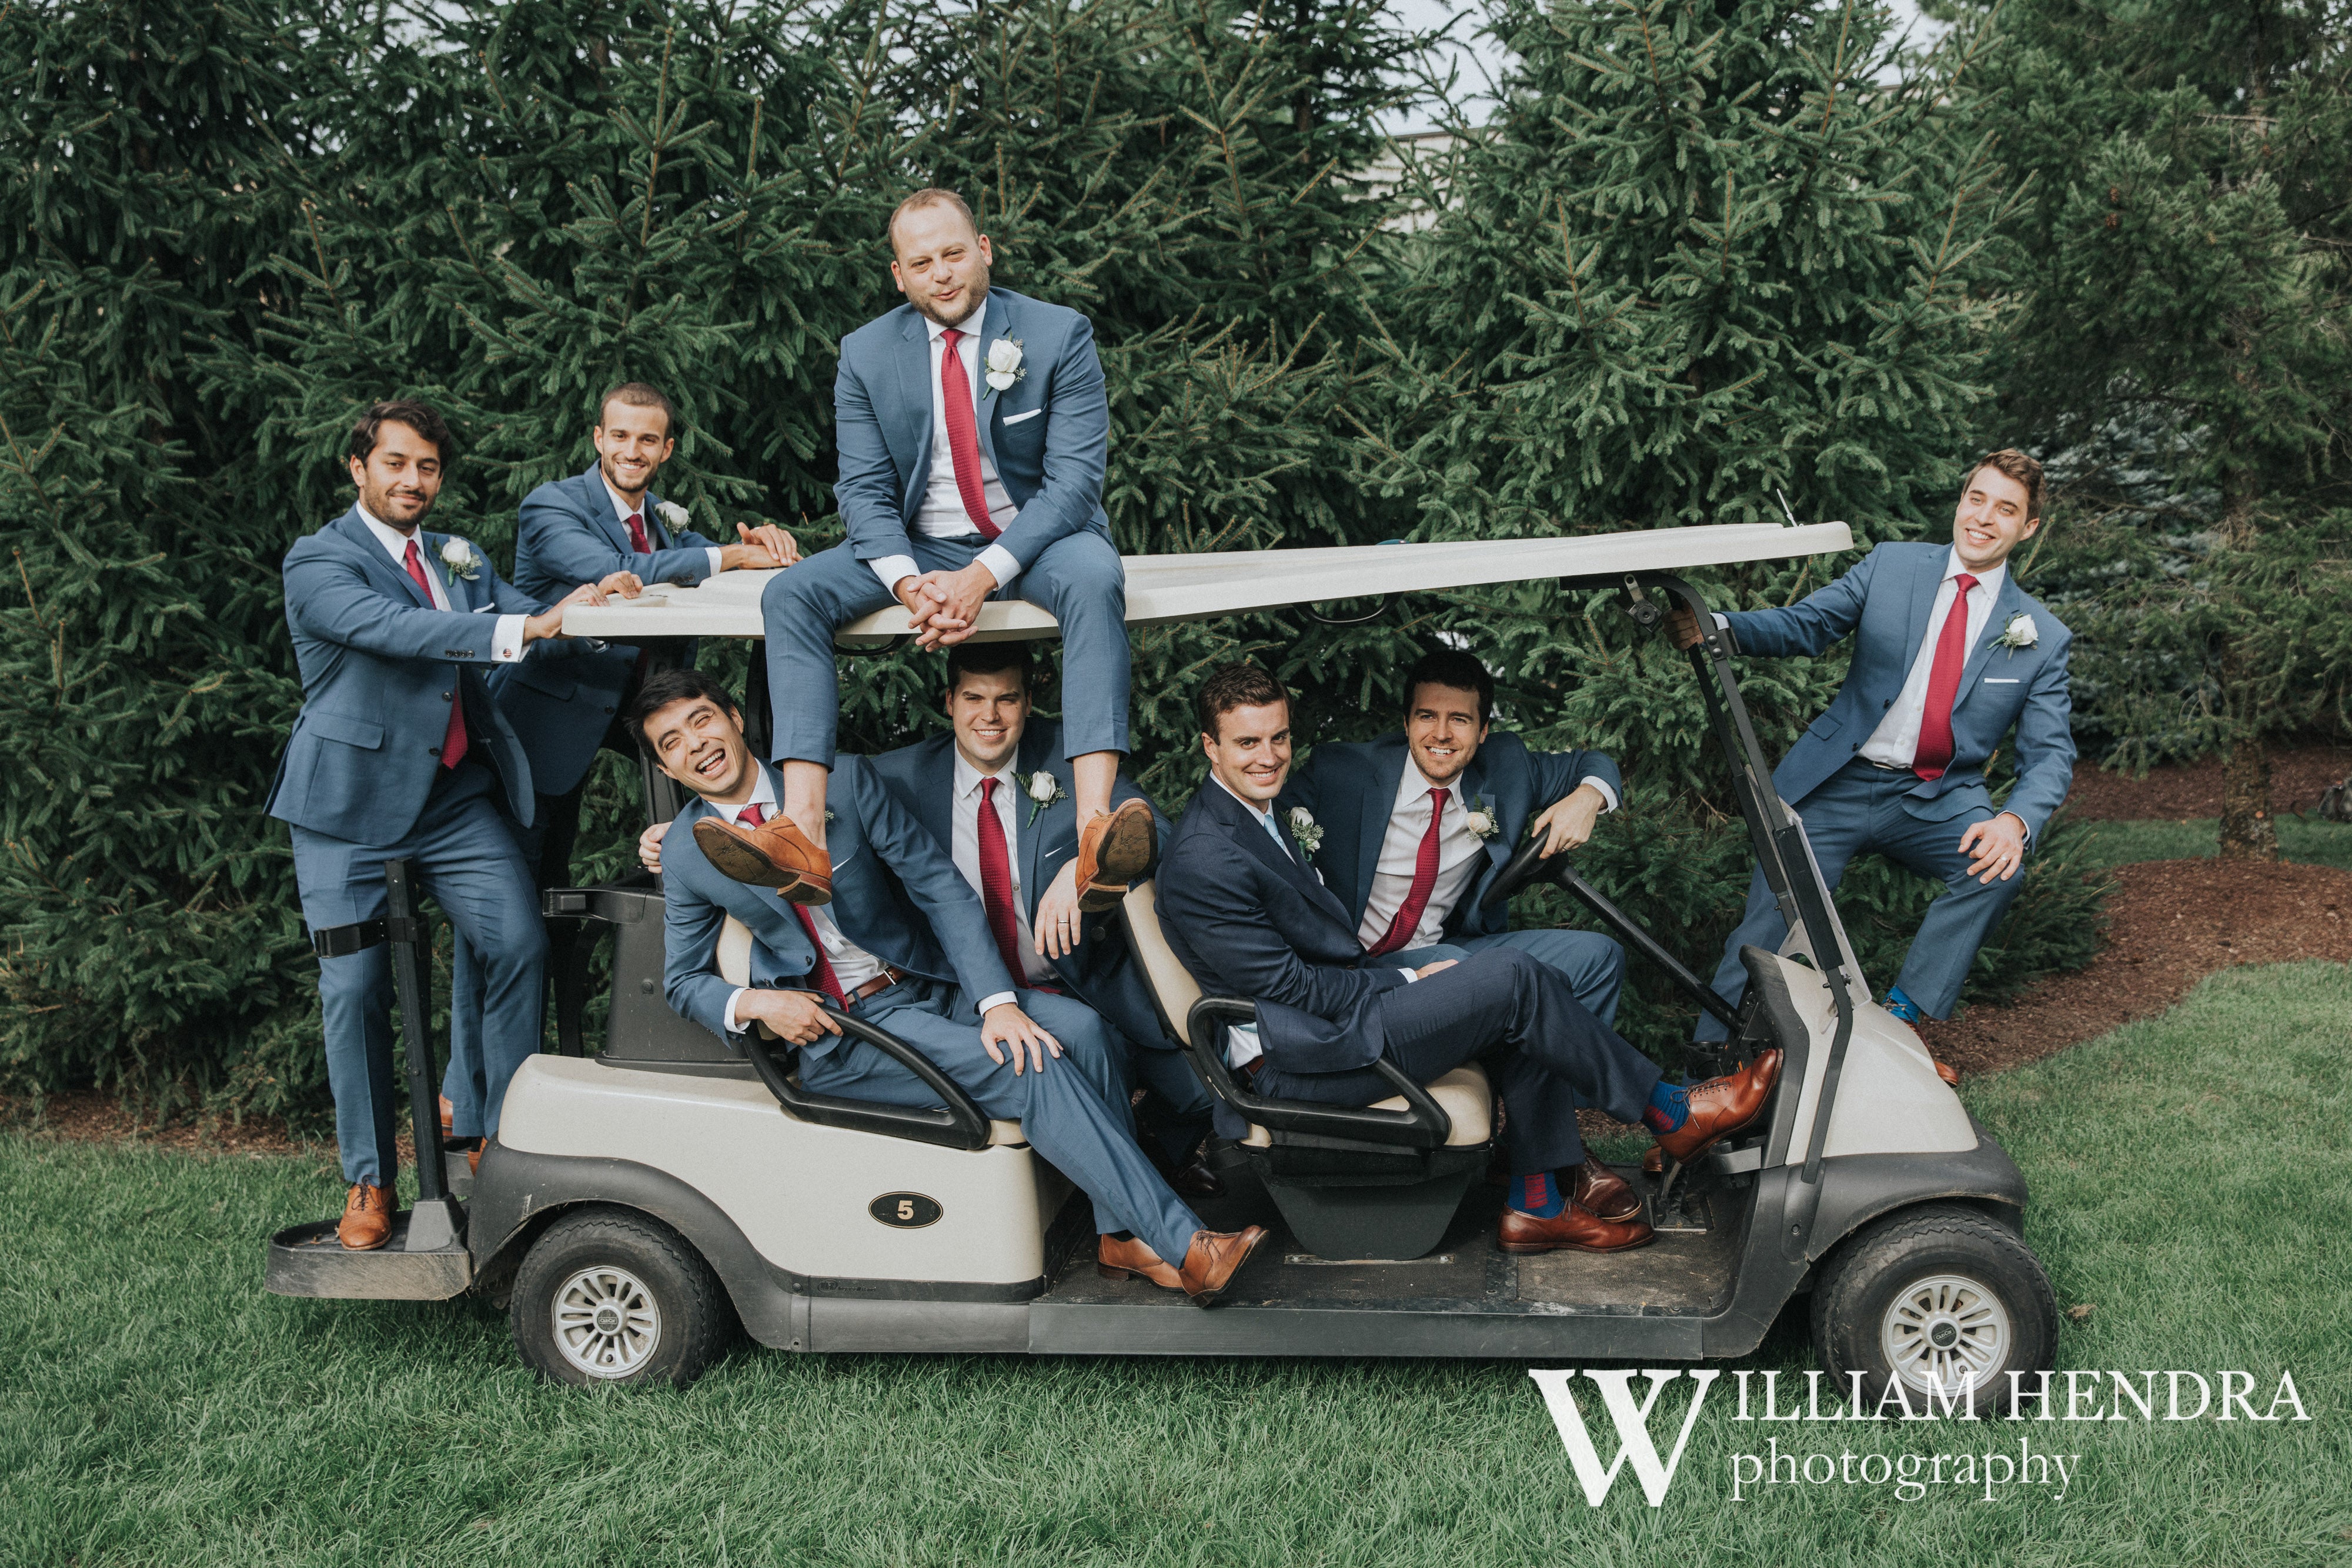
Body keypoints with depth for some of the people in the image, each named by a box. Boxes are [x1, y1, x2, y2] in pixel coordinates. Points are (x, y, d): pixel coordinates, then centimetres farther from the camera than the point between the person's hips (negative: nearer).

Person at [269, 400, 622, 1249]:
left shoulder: (462, 559, 16)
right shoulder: (317, 563, -5)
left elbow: (537, 620, 4)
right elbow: (395, 629, -24)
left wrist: (581, 607, -20)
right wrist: (523, 629, -36)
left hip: (457, 799, 5)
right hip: (352, 805, -4)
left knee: (519, 944, -10)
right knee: (356, 989, -2)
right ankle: (369, 1181, 13)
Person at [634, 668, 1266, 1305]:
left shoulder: (843, 779, -4)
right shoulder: (685, 854, -2)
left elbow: (941, 887, -5)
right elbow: (684, 982, 8)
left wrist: (998, 1000, -17)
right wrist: (757, 1002, -16)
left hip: (930, 985, 3)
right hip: (835, 1031, -3)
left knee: (1078, 1027, -23)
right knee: (1030, 1072, -25)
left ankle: (1121, 1235, -12)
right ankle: (1184, 1247, -23)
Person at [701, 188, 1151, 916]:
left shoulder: (1058, 336, -7)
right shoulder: (867, 354, 1)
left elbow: (1074, 479, -13)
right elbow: (864, 491, -2)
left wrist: (984, 574, -27)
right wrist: (910, 584, -23)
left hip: (1036, 536, -3)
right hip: (920, 547, 3)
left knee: (1094, 578, -38)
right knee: (791, 594, -21)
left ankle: (1095, 829, -53)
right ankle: (802, 836, -35)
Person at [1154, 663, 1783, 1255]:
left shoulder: (1259, 813, 12)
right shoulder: (1204, 861, -21)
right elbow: (1287, 985, -19)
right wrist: (1408, 980, -9)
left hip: (1341, 1005, 10)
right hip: (1300, 1064, -10)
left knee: (1518, 995, 1)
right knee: (1512, 980, -15)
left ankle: (1538, 1200, 3)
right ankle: (1672, 1115, 0)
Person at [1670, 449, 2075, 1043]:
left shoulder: (2042, 637, 2)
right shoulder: (1891, 566, 3)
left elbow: (2050, 753, -1)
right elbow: (1806, 624, -3)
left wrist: (2015, 821, -24)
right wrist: (1718, 625, -25)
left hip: (1938, 803, 1)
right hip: (1839, 785, -1)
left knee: (2000, 865, -28)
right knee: (1770, 916, -13)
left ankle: (1903, 1011, -11)